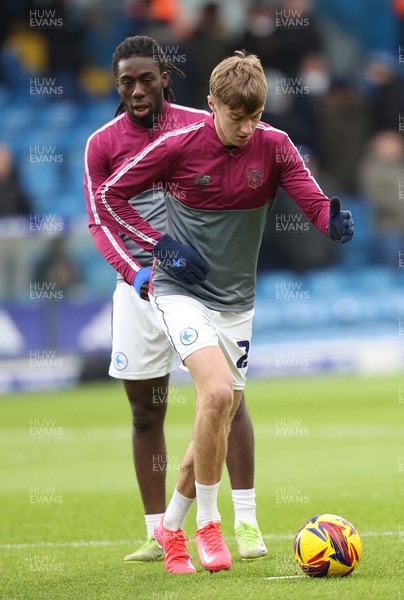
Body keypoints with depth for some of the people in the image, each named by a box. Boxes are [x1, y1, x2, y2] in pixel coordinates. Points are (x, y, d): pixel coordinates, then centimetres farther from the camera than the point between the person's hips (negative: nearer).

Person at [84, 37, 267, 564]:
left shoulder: (202, 126, 0)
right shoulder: (102, 144, 2)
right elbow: (100, 223, -1)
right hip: (139, 287, 1)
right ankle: (157, 535, 9)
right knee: (146, 412, 3)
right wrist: (135, 272, -17)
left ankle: (246, 522, -4)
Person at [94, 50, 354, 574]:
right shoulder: (178, 147, -12)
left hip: (236, 300, 4)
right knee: (217, 393, -25)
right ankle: (208, 524, -9)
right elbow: (109, 196, -4)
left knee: (218, 425, 10)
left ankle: (172, 527, 31)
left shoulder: (273, 146, -6)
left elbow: (313, 201, -15)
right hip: (180, 291, -4)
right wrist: (159, 245, -13)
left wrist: (333, 220, -38)